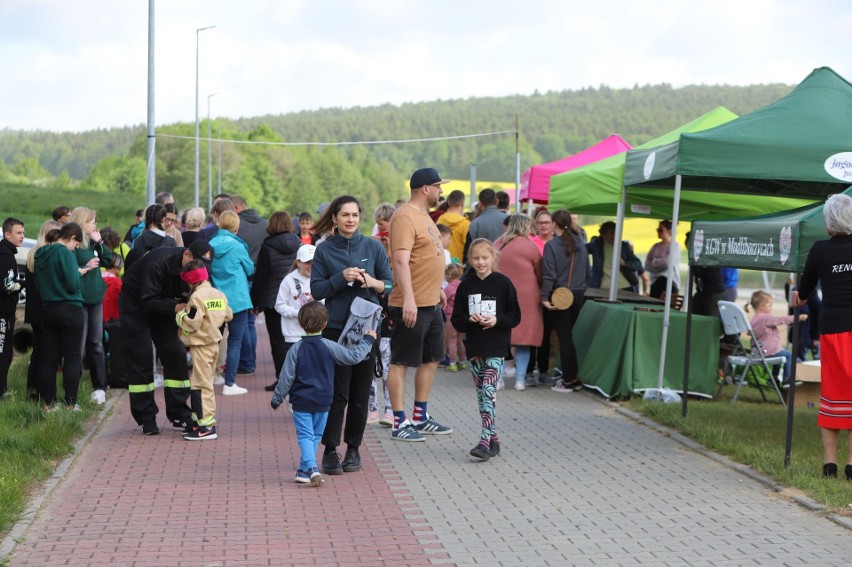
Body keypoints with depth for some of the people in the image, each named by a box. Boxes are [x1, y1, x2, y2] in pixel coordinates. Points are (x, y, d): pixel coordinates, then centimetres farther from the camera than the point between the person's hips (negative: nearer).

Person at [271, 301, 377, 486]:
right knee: (316, 435, 15)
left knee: (305, 435, -2)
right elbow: (354, 357, 0)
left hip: (301, 401, -2)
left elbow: (286, 377, -7)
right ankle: (304, 470, 19)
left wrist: (277, 399, 4)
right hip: (323, 401, 2)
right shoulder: (330, 347, -7)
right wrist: (367, 341, 15)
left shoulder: (296, 349, -8)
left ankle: (311, 468, -22)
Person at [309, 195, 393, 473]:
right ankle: (330, 451, 1)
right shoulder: (324, 250, 2)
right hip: (336, 328, -2)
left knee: (360, 392, 6)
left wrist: (371, 282, -13)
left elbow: (391, 283, 6)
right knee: (337, 393, -5)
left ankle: (353, 448, 17)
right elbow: (316, 290, -1)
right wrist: (342, 278, -15)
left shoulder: (373, 247, 5)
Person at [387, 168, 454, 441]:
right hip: (411, 306, -10)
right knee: (401, 362, -2)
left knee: (431, 359, 15)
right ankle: (399, 424, 2)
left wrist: (438, 290, 26)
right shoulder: (405, 217, -16)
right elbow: (401, 260, -23)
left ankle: (420, 418, 25)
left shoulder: (424, 215, 16)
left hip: (432, 304, 10)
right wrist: (409, 300, -29)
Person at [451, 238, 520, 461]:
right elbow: (456, 320, 7)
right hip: (474, 346, 4)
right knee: (481, 394, 8)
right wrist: (470, 320, -12)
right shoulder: (466, 286, 6)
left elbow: (515, 316, 0)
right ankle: (493, 439, 18)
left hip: (496, 347, -4)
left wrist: (496, 320, -16)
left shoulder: (503, 283, -3)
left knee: (488, 391, -14)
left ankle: (485, 440, -18)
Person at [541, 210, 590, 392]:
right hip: (578, 295, 5)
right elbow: (587, 272, 13)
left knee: (564, 337, 0)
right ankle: (575, 377, 12)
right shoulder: (580, 244, 7)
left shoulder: (551, 245, -9)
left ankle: (568, 380, 3)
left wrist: (545, 297, -12)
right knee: (574, 335, 11)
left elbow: (549, 274, -14)